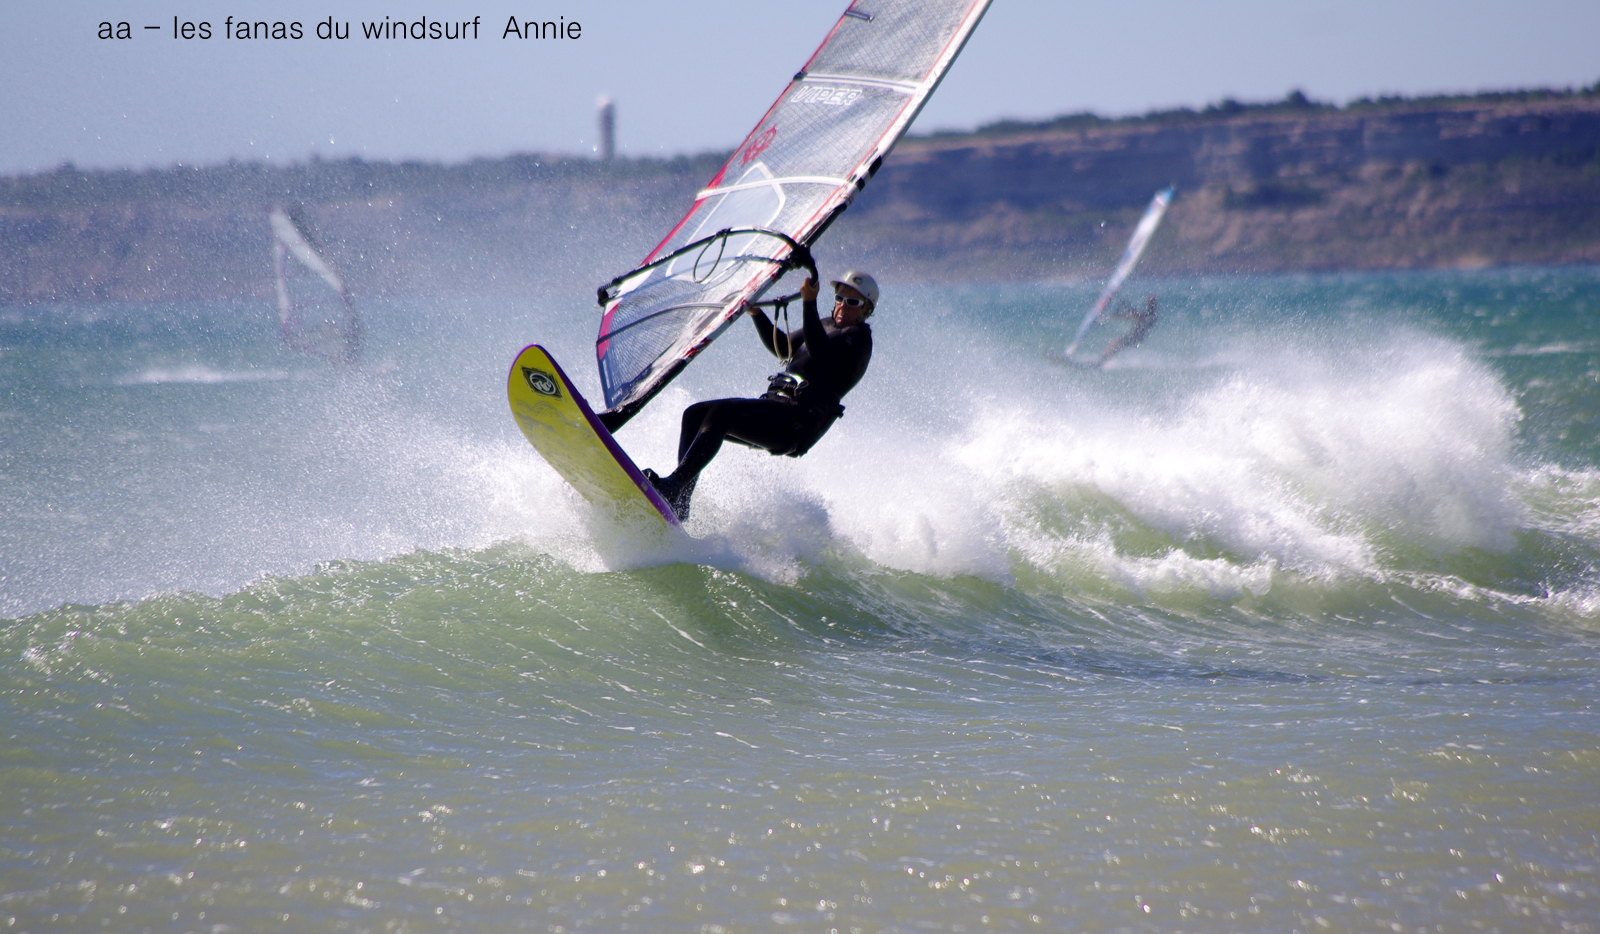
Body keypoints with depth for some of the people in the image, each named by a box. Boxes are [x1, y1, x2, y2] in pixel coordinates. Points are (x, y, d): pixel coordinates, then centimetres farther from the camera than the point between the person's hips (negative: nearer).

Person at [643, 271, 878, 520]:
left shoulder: (859, 338, -2)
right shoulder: (826, 325, 26)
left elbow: (821, 353, -20)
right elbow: (782, 348, 33)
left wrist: (809, 304, -27)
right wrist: (756, 313, 19)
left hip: (796, 423, -9)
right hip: (773, 405, 9)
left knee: (721, 413, -28)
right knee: (694, 414, -3)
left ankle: (672, 486, -37)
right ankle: (679, 507, -12)